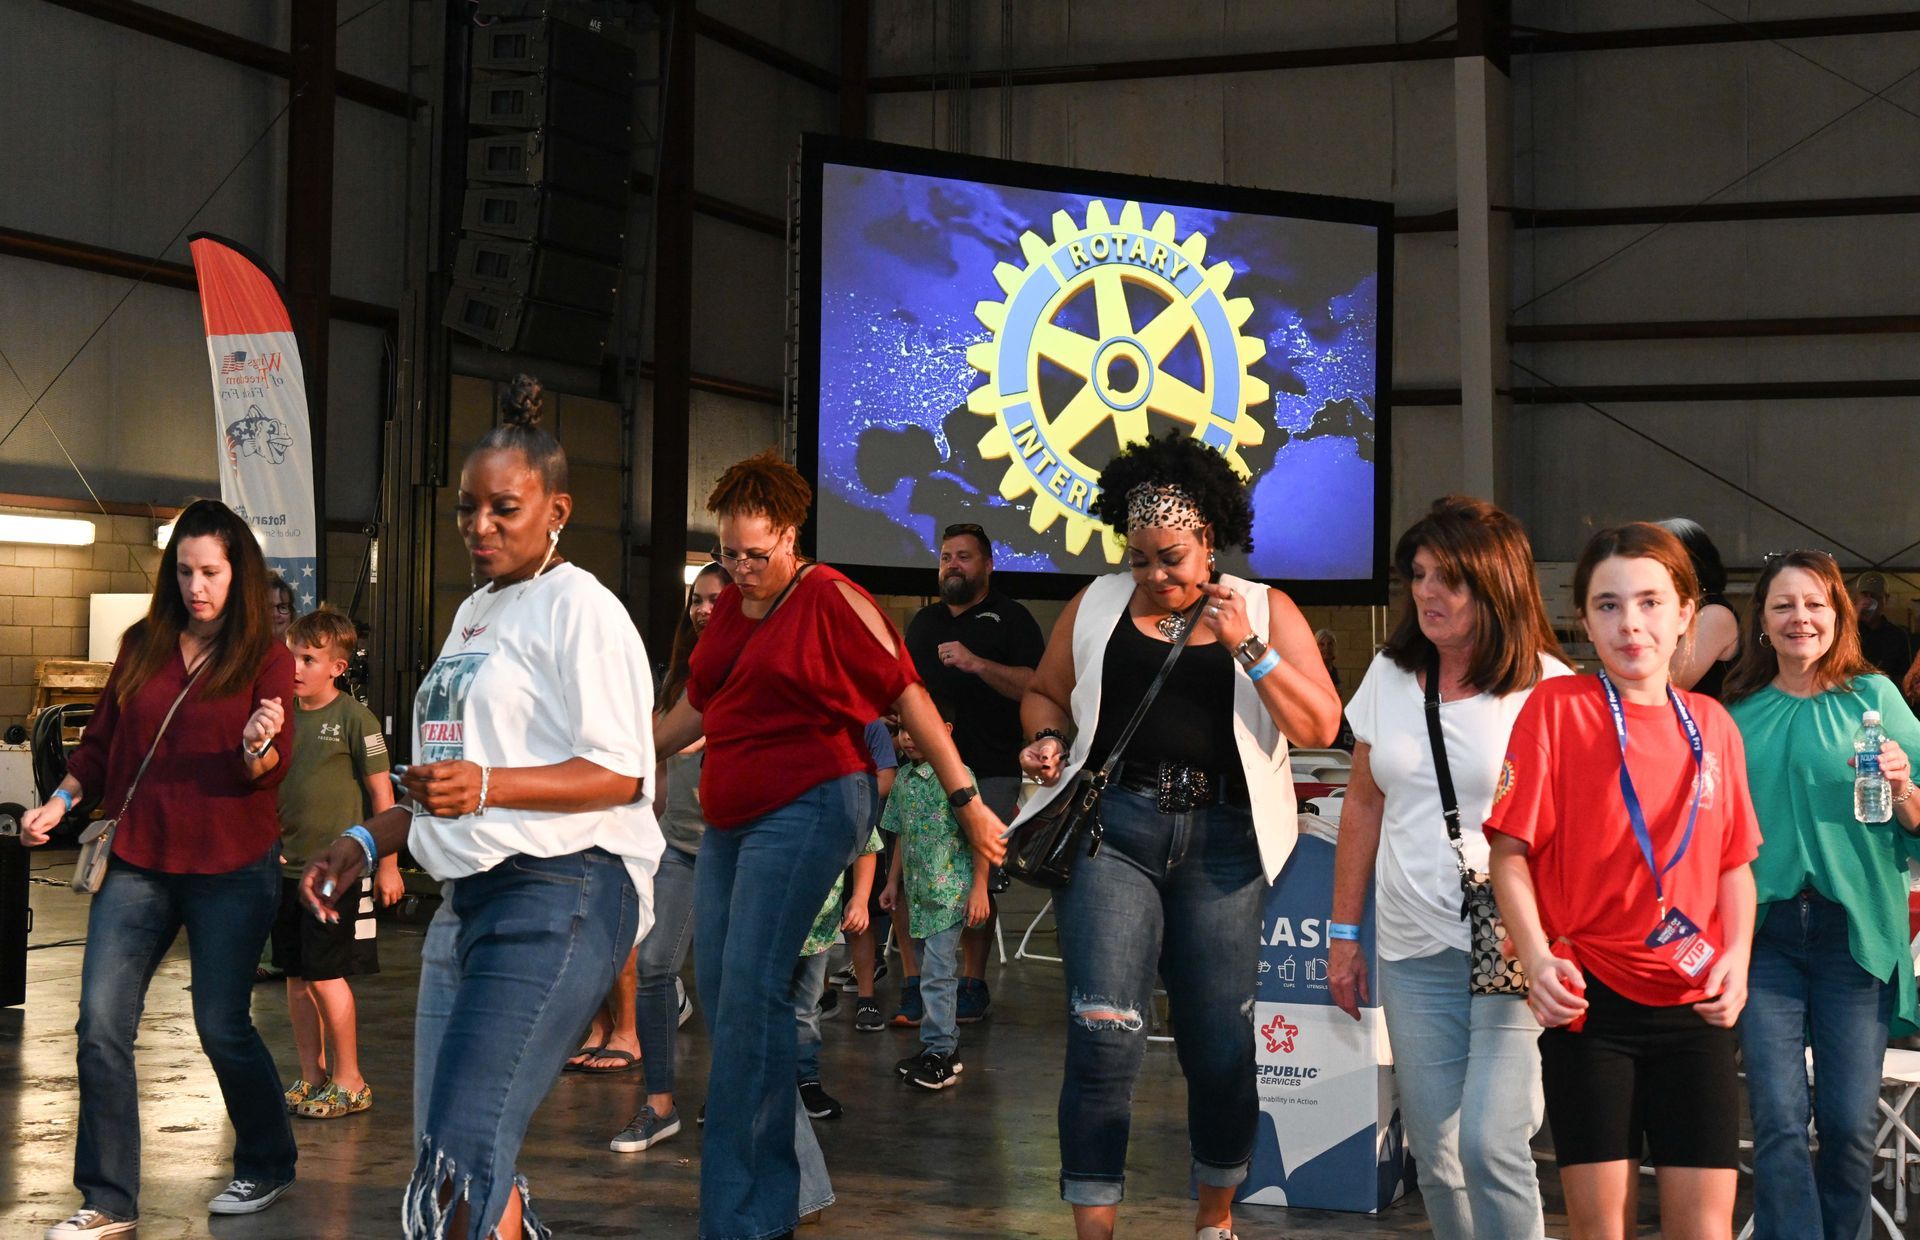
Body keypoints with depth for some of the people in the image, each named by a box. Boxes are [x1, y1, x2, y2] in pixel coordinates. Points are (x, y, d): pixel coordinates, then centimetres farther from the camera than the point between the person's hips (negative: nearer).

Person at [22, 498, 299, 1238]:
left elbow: (271, 770, -11)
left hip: (231, 870, -3)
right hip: (136, 862, 3)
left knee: (222, 1027, 2)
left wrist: (259, 745, -32)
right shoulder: (143, 647, 6)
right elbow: (103, 739, 16)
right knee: (101, 1027, -5)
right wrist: (61, 801, 3)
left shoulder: (267, 661, -3)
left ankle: (267, 1168, 25)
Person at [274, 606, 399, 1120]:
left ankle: (350, 1082, 6)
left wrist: (387, 865, -8)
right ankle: (311, 1075, 21)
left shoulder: (354, 719, -9)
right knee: (297, 976, 10)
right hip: (288, 866, 7)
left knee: (327, 976, -6)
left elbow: (382, 793, -7)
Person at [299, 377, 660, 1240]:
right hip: (469, 897, 9)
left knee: (466, 1155, -18)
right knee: (444, 1159, 8)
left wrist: (487, 787, -26)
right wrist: (367, 843, 15)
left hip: (559, 894, -9)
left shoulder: (579, 609, -7)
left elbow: (621, 774, -15)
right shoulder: (473, 615, 20)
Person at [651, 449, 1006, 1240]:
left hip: (804, 812, -8)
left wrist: (966, 799, -10)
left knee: (750, 995, -14)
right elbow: (696, 708, 24)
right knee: (719, 994, 7)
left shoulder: (829, 600, -9)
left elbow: (908, 698, -9)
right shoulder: (729, 607, 13)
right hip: (729, 820, 8)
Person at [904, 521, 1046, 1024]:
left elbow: (1035, 686, -9)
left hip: (991, 773, -4)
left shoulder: (1010, 618, 3)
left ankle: (973, 983, 9)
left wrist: (977, 664, -21)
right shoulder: (924, 621, 20)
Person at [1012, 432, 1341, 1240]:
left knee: (1220, 1049, 5)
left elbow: (1320, 727, -2)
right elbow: (1044, 694, 22)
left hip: (1220, 842, 0)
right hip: (1111, 830, 0)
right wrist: (1045, 740, 1)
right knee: (1103, 1036, -13)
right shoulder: (1096, 606, 10)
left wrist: (1246, 649, -12)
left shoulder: (1264, 613, 6)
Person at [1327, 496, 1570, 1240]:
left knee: (1490, 1146, -13)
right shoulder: (1389, 675, 9)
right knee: (1435, 1158, 8)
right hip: (1413, 954, 5)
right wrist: (1344, 933, 14)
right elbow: (1363, 807, 15)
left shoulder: (1548, 689, -6)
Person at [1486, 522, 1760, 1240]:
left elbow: (1735, 862, 15)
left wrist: (1735, 955, -3)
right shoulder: (1556, 707, -3)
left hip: (1693, 1003, 3)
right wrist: (1537, 957, -20)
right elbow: (1511, 851, -5)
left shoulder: (1712, 724, 9)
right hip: (1589, 996, -3)